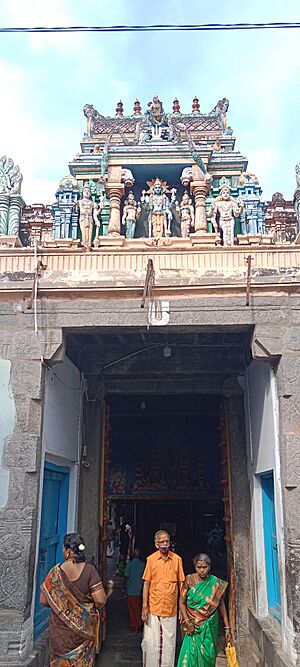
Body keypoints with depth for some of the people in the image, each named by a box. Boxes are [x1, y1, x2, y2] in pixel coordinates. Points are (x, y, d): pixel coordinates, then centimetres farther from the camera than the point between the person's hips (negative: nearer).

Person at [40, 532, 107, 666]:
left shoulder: (56, 572, -12)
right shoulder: (89, 570, -14)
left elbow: (43, 601, -5)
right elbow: (100, 600, -17)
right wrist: (91, 607, 4)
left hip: (61, 629, 0)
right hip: (84, 628, 0)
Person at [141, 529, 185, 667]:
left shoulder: (177, 559, 0)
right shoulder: (151, 559, -2)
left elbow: (181, 584, 5)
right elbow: (146, 583, 0)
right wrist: (145, 607, -4)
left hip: (171, 609, 1)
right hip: (153, 608, -1)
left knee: (169, 644, 8)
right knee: (151, 642, 4)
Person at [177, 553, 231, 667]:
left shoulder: (216, 583, -3)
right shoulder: (189, 580, -6)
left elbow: (221, 605, 3)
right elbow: (182, 602, -2)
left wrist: (227, 627, 3)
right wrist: (187, 622, -11)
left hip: (209, 627, 1)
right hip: (192, 625, -1)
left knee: (207, 655, 2)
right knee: (189, 655, -5)